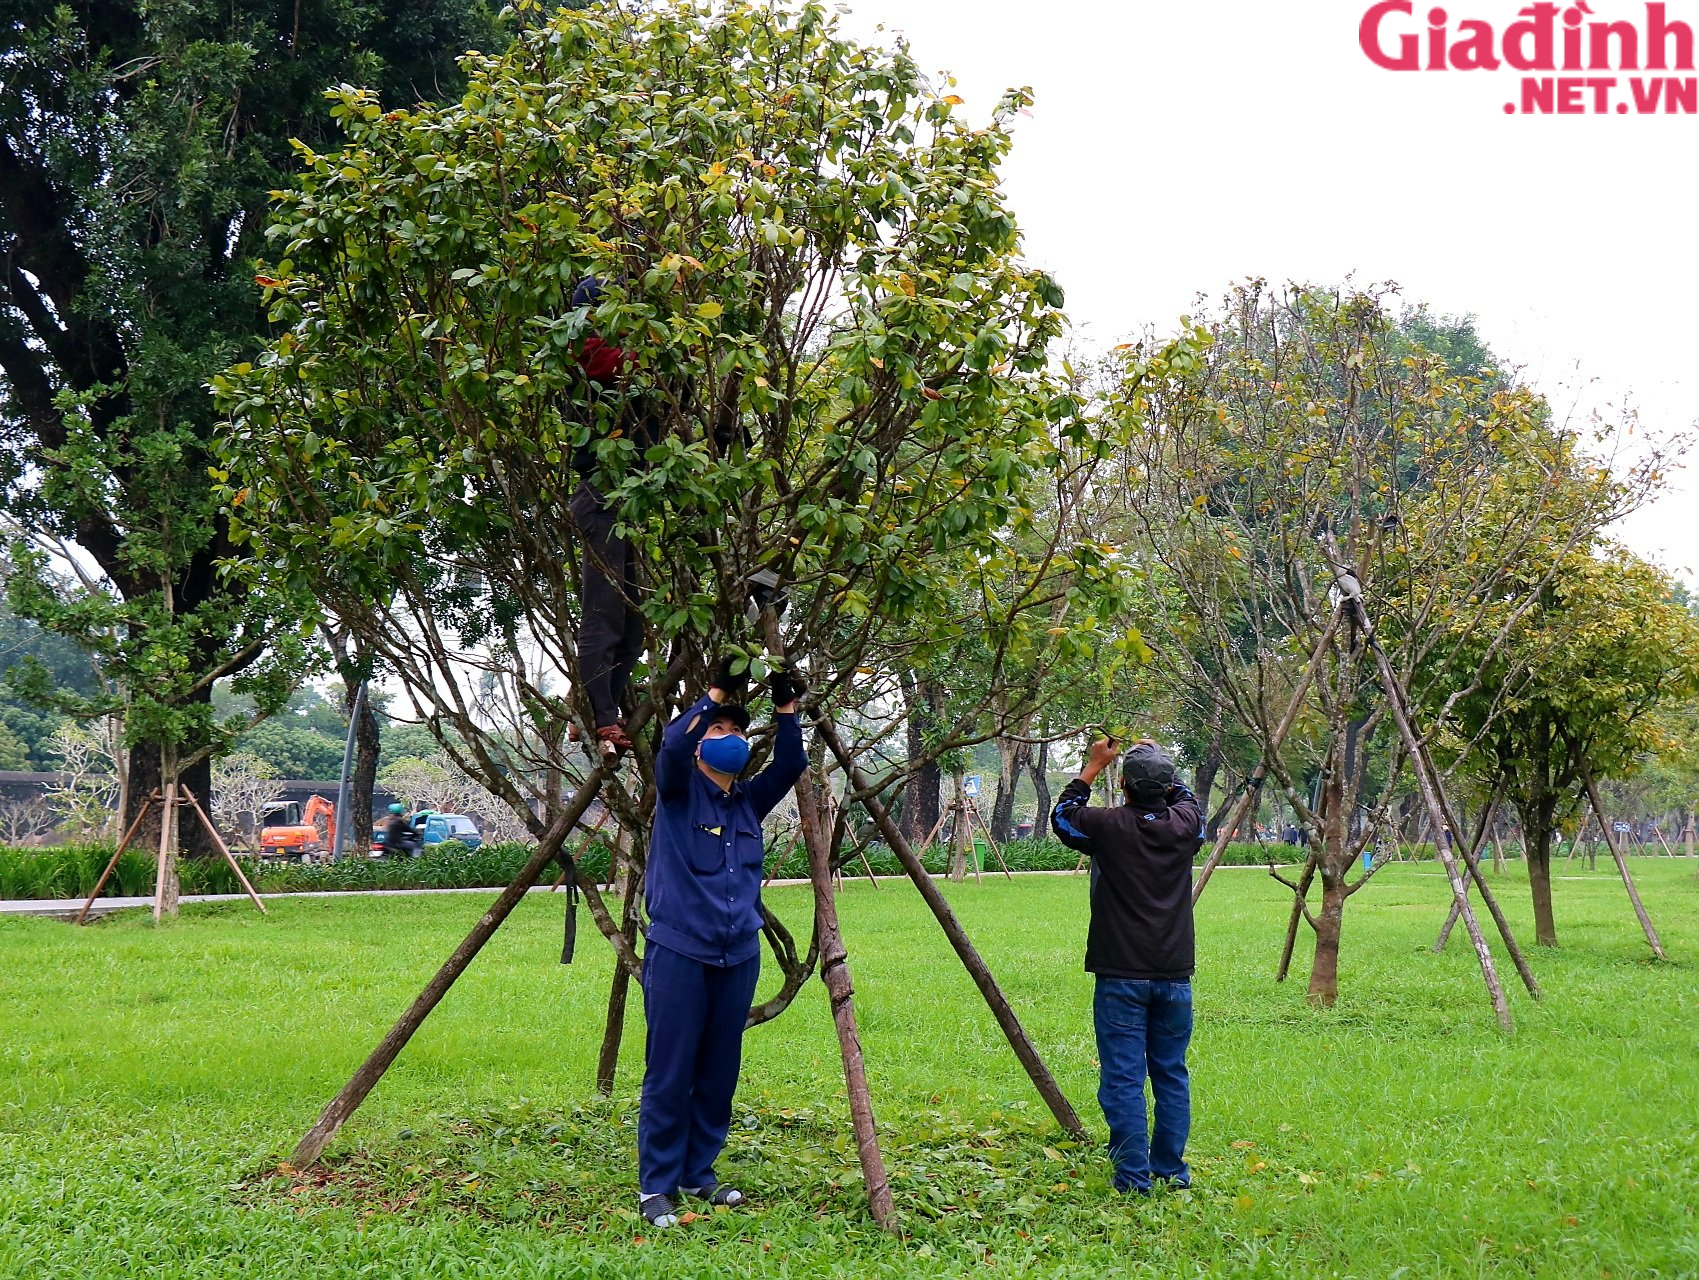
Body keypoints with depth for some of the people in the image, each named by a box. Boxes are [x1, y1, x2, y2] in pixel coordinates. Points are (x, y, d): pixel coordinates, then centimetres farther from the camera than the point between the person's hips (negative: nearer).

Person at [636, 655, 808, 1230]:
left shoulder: (750, 801, 14)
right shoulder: (678, 792, 0)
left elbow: (791, 765, 6)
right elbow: (672, 744, -19)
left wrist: (785, 708, -5)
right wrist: (716, 693, -22)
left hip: (739, 956, 5)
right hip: (679, 952, -5)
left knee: (719, 1074, 10)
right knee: (670, 1074, -4)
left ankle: (699, 1174, 21)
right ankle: (656, 1186, 3)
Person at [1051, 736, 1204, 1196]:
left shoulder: (1109, 827, -10)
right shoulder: (1185, 825, -1)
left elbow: (1061, 814, 12)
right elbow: (1186, 798, 25)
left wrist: (1094, 766, 18)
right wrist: (1158, 763, 30)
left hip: (1121, 978, -4)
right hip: (1174, 975, 4)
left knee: (1123, 1080, -1)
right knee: (1171, 1075, 13)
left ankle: (1134, 1179, 0)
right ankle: (1172, 1171, 20)